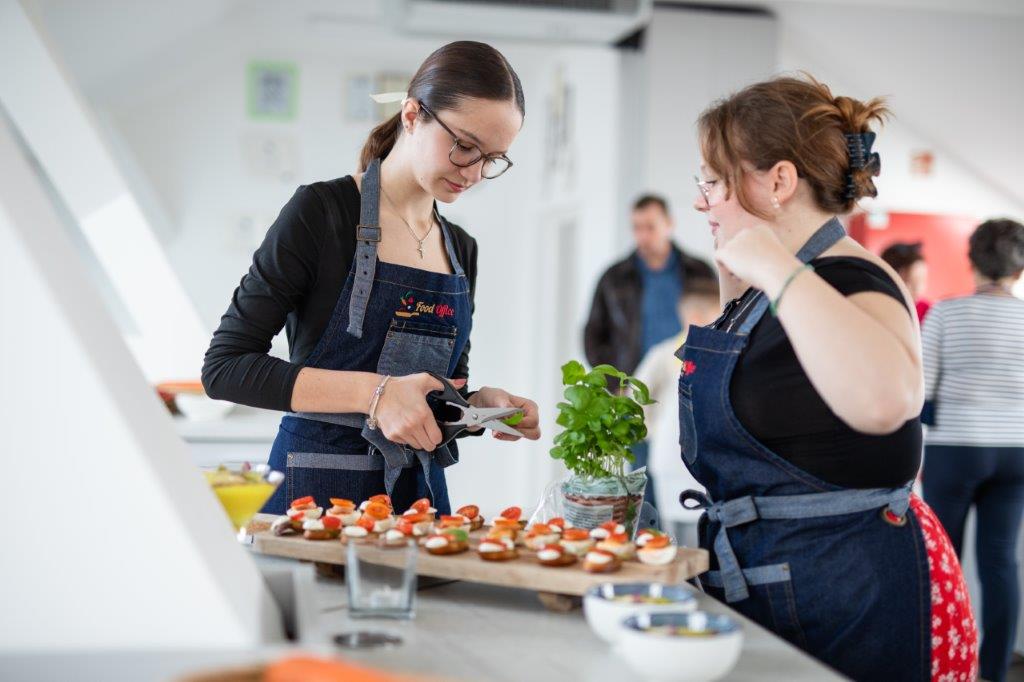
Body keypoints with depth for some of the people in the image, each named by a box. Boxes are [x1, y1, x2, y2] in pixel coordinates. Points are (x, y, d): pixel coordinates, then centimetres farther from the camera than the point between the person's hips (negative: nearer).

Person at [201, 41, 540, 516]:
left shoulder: (461, 249, 10)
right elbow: (224, 368, -14)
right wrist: (373, 392, -23)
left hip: (421, 492, 6)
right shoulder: (321, 212, -9)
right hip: (318, 491, -6)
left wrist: (481, 404, -3)